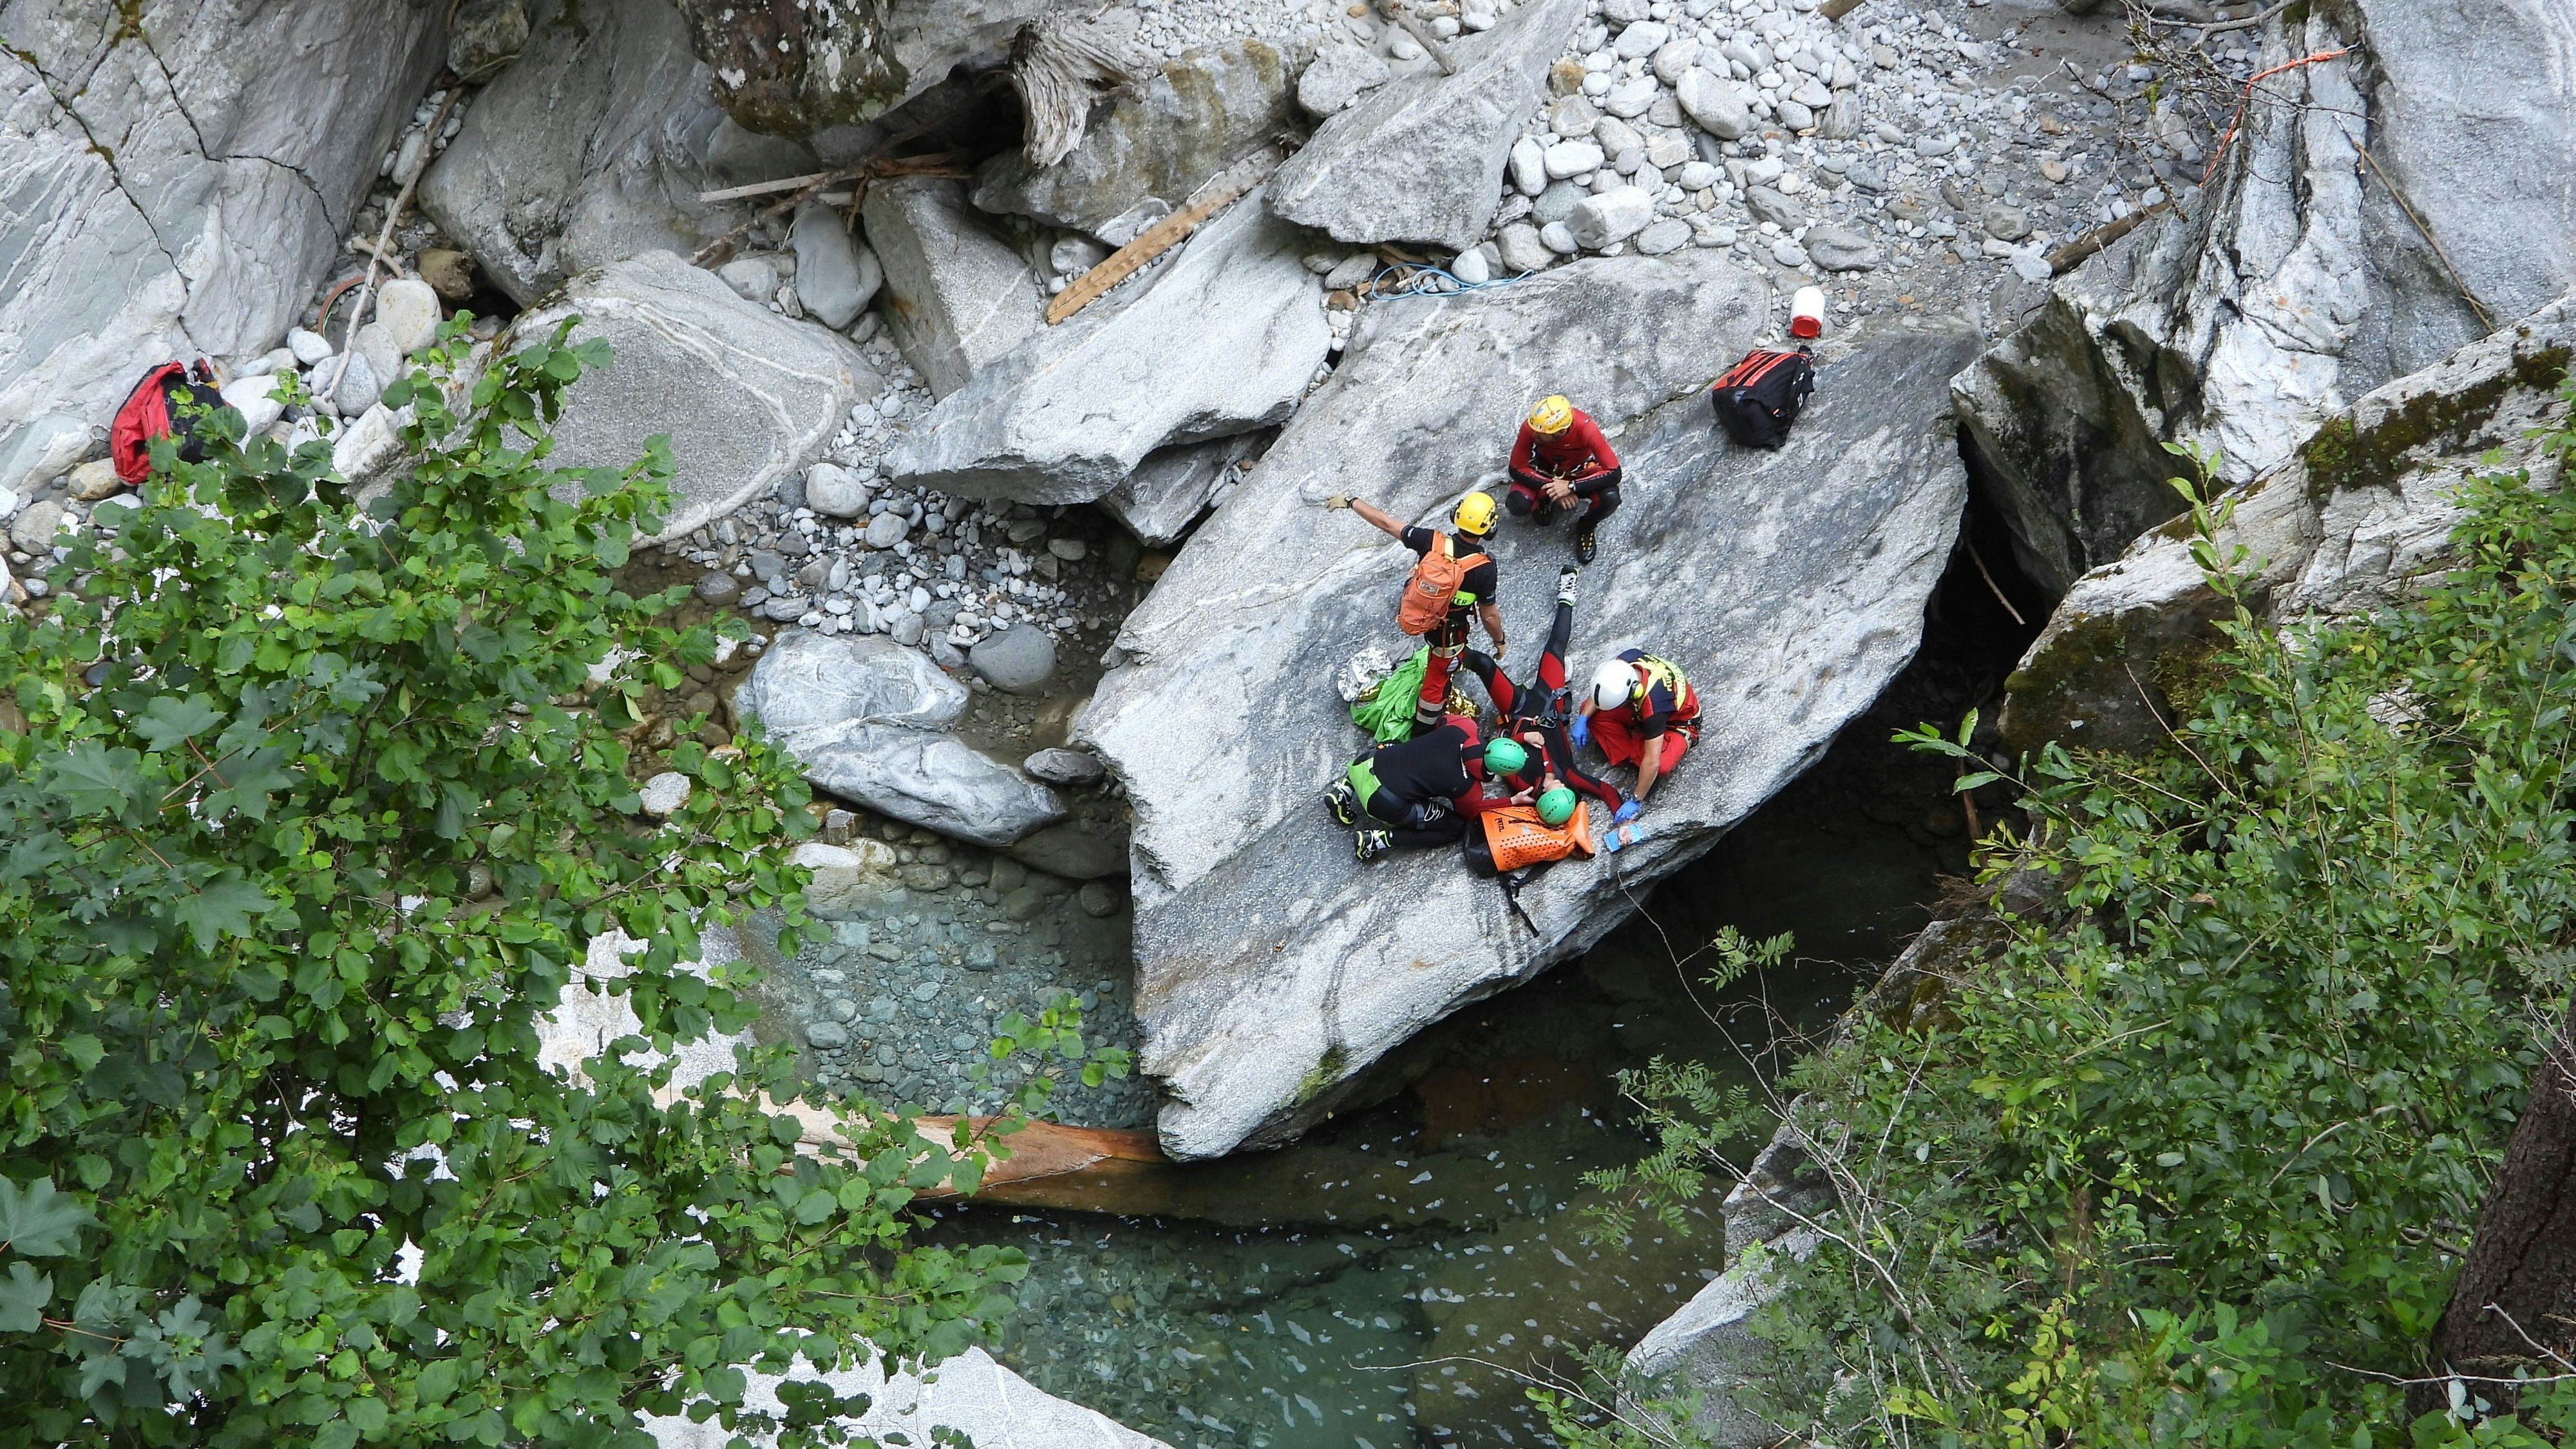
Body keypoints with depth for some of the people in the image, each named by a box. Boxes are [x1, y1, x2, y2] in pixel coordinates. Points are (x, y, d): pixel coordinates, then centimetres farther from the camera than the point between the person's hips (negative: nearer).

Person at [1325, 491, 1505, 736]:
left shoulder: (1433, 541, -26)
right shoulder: (1485, 568, -31)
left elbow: (1385, 523, -18)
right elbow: (1489, 615, -18)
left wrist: (1350, 502, -6)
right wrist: (1499, 641, 2)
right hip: (1448, 630, -4)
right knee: (1436, 682, 17)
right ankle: (1424, 732, 36)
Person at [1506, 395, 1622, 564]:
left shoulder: (1586, 429, -36)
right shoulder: (1530, 429, -32)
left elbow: (1614, 473, -32)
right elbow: (1516, 469, -20)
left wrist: (1571, 486, -39)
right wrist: (1552, 487, -31)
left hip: (1581, 472, -1)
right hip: (1544, 472, 1)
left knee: (1610, 499, -31)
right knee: (1517, 505, -28)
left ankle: (1586, 527, 4)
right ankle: (1544, 502, 10)